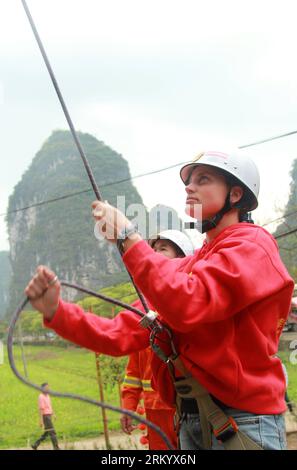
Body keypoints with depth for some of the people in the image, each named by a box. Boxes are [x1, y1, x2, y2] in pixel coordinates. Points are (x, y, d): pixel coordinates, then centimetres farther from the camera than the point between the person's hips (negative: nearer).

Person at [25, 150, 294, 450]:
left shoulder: (253, 245, -8)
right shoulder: (187, 267, 13)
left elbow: (187, 306, -26)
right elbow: (123, 334, 5)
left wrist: (128, 237, -20)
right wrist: (55, 311, -8)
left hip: (244, 425, -7)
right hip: (190, 425, 7)